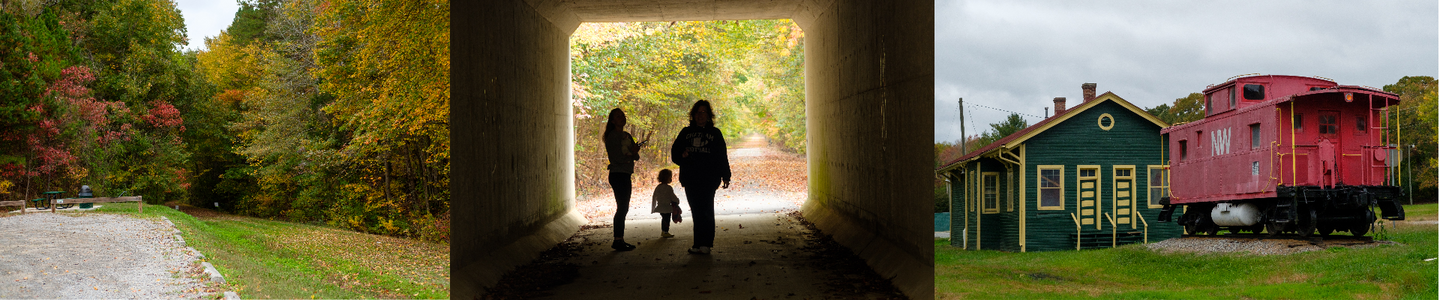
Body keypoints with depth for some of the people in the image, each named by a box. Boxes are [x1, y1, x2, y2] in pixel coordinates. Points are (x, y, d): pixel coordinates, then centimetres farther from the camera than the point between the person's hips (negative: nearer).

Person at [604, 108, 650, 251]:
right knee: (622, 207, -9)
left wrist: (635, 152, -12)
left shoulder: (627, 136, 16)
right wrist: (631, 156, -3)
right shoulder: (612, 136, -8)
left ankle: (620, 239, 14)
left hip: (626, 175, 8)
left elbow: (636, 156, 9)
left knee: (624, 208, 9)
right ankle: (618, 240, -5)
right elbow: (618, 157, -16)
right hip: (617, 174, -8)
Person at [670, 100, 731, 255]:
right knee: (696, 212, 2)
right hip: (690, 179, 3)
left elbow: (722, 156, 11)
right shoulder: (686, 132, 16)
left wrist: (725, 176, 6)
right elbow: (675, 152, 17)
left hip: (709, 179, -2)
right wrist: (682, 156, -6)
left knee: (705, 211, -9)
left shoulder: (715, 133, 11)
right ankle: (701, 244, 7)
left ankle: (703, 243, -9)